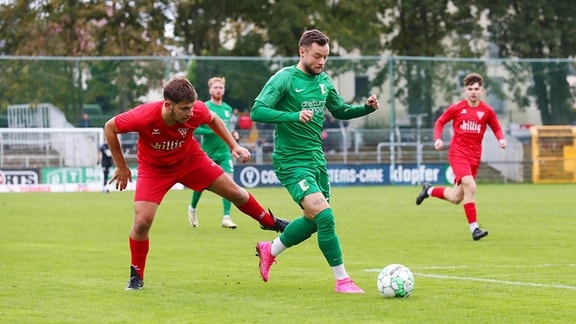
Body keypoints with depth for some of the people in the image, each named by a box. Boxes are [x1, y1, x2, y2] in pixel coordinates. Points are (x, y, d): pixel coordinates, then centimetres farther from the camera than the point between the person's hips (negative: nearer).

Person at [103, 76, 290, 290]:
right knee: (142, 221, -17)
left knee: (235, 193, 6)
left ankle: (270, 222, 35)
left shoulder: (196, 111, -28)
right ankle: (136, 276, 4)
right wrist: (121, 167, -10)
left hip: (190, 160, 3)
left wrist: (234, 146, -3)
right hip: (154, 168, -2)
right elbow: (109, 128, -18)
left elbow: (213, 119, -1)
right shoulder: (144, 116, -37)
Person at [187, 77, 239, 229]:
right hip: (207, 152, -4)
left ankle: (226, 218, -13)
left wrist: (232, 133, 4)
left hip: (224, 152, 4)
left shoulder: (228, 109, 9)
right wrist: (213, 131, -24)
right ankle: (193, 208, 37)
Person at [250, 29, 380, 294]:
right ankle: (342, 280, -10)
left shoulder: (324, 82, 9)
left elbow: (341, 111, 24)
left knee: (313, 220, 15)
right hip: (292, 161, -8)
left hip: (317, 160, 8)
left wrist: (366, 108, 4)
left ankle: (269, 250, 38)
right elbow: (257, 111, -20)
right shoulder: (284, 79, -12)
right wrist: (294, 116, -33)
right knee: (324, 215, -19)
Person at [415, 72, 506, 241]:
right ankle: (474, 228, -19)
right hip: (458, 153, -4)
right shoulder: (457, 108, -3)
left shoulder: (487, 111, 1)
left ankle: (429, 190, 38)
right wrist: (437, 139, -9)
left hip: (474, 157, 4)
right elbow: (440, 122, 8)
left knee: (456, 198, 10)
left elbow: (497, 128, 11)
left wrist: (501, 139, -11)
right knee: (470, 187, -24)